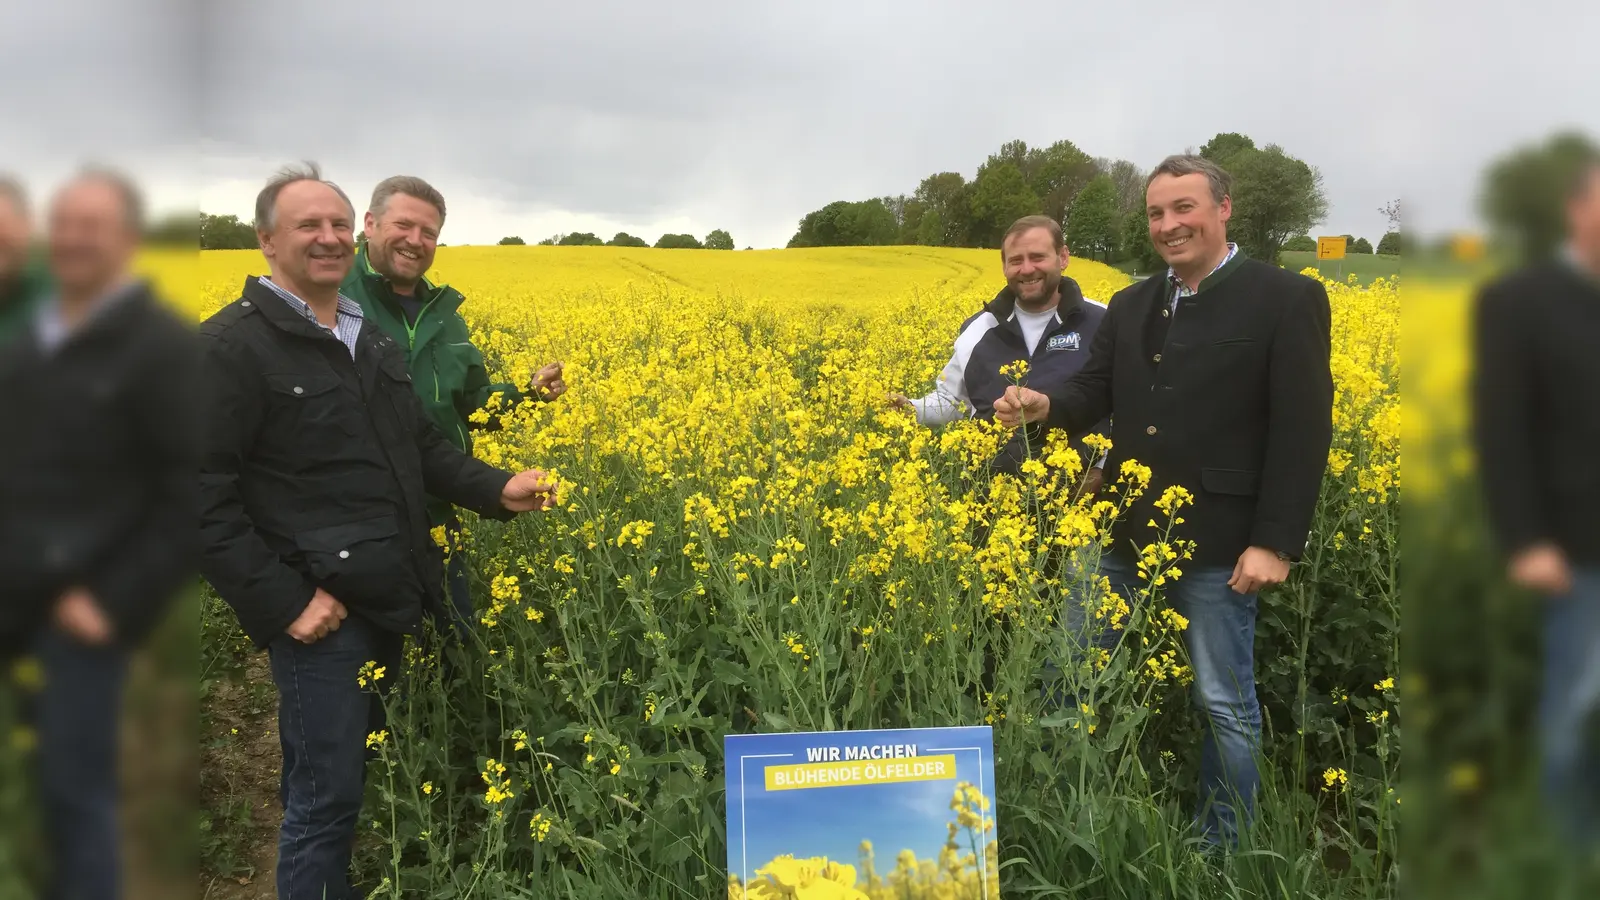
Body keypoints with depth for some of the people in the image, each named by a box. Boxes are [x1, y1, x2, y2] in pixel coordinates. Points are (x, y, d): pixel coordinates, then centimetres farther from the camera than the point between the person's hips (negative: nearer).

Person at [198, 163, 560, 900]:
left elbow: (422, 447, 18)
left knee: (378, 778, 18)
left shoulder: (371, 339, 13)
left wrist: (497, 489, 0)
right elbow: (204, 497, -15)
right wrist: (281, 602, -19)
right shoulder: (233, 347, -12)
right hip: (320, 611, -7)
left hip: (392, 601, 8)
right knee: (326, 798, 1)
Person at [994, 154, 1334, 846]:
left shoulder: (1287, 299, -6)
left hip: (1217, 540, -5)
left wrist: (1276, 542, -16)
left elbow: (1304, 430, -11)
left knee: (1224, 705, 8)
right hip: (1123, 529, 6)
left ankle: (1224, 846, 27)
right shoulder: (1130, 306, 13)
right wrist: (1045, 406, -14)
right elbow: (1095, 394, 10)